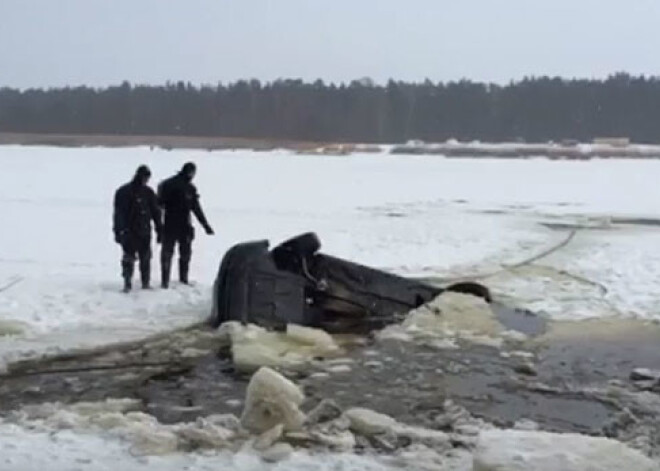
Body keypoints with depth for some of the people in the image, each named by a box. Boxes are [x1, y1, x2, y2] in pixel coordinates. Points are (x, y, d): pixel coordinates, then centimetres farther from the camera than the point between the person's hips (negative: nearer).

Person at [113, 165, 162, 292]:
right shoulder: (123, 192, -5)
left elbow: (156, 212, 14)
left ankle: (146, 283, 15)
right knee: (129, 259, -4)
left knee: (146, 258, 6)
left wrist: (159, 230, 11)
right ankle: (127, 283, 2)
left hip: (144, 232, 4)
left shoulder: (148, 192, 9)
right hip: (129, 233, -4)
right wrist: (118, 231, -11)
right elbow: (118, 214, -6)